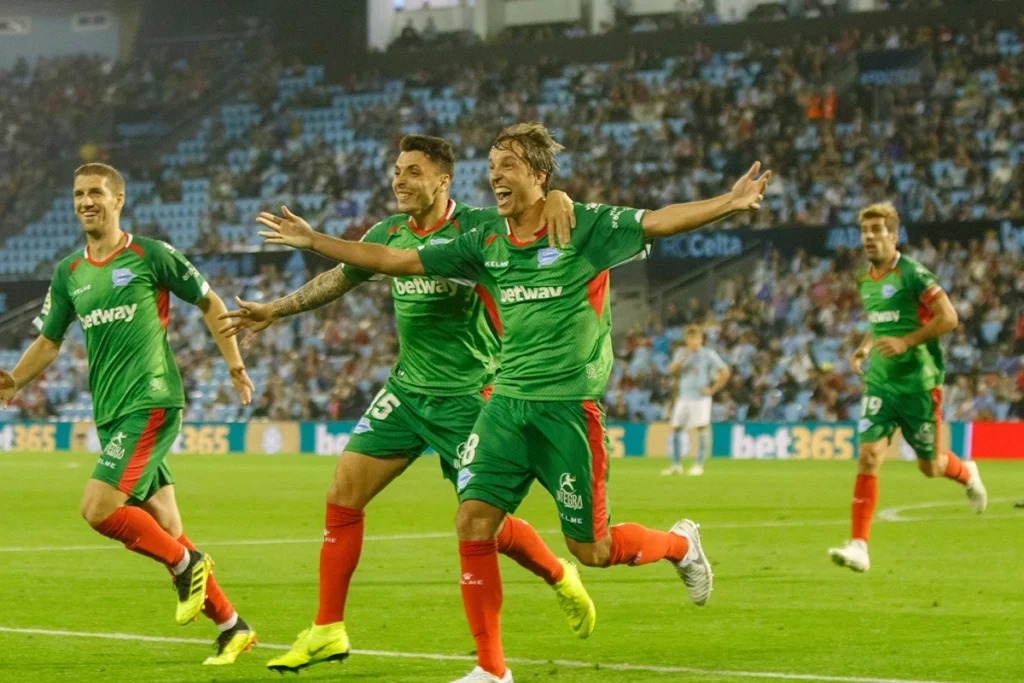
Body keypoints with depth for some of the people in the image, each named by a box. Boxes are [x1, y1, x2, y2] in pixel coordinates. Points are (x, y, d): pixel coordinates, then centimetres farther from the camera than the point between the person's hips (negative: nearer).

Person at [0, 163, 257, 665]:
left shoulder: (150, 255, -3)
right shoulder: (68, 273, 13)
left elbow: (210, 304, 7)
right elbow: (47, 341, 16)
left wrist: (235, 365, 5)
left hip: (151, 402, -6)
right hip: (111, 415, 6)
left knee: (97, 508, -20)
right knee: (162, 529, 5)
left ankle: (186, 563, 2)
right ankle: (232, 627, 15)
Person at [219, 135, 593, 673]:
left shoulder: (475, 228, -12)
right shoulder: (388, 234, 4)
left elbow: (531, 205, -15)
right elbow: (339, 278, 18)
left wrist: (557, 199, -38)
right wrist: (275, 310, 17)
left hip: (467, 396, -5)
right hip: (407, 390, 6)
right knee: (343, 494, -2)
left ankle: (560, 578, 25)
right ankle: (327, 630, 7)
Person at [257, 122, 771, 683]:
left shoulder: (584, 226, -7)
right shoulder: (486, 243, 7)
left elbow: (658, 222, -19)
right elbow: (397, 261, 12)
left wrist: (726, 204, -35)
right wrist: (312, 241, 12)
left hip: (568, 405, -5)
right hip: (507, 401, 5)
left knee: (591, 550, 1)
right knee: (473, 521, -8)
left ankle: (679, 543, 34)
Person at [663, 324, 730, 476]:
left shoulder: (708, 354, -3)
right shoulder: (681, 353, 9)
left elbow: (724, 373, -3)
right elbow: (672, 370, -5)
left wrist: (713, 390, -7)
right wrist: (684, 357, -18)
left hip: (701, 397, -4)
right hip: (683, 397, 4)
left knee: (702, 429, -11)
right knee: (675, 429, 2)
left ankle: (699, 465, -5)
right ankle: (676, 465, 11)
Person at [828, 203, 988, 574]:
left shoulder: (913, 274, -14)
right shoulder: (864, 280, 7)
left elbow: (948, 318, -17)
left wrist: (905, 341, -23)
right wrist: (865, 347, 7)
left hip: (918, 383, -5)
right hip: (880, 384, 5)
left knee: (929, 466, 8)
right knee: (868, 456, -12)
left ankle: (967, 473, 45)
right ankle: (858, 546, -13)